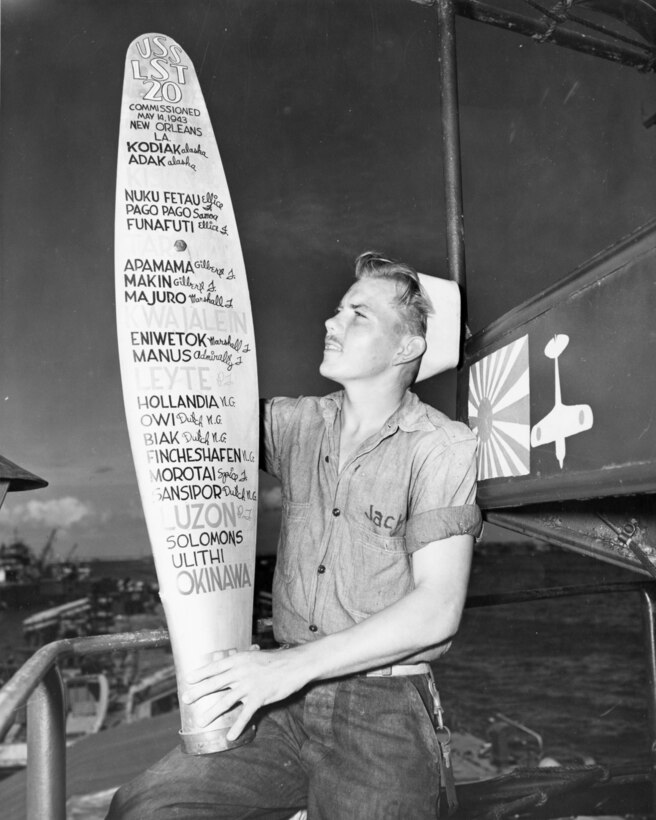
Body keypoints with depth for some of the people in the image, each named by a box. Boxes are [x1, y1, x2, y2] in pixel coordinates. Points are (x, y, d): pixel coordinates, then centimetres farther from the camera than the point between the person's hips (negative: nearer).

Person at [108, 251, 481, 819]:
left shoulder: (442, 447, -8)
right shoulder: (297, 422, 8)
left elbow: (438, 608, -15)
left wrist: (294, 664, -20)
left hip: (382, 711, -3)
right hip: (284, 697, 4)